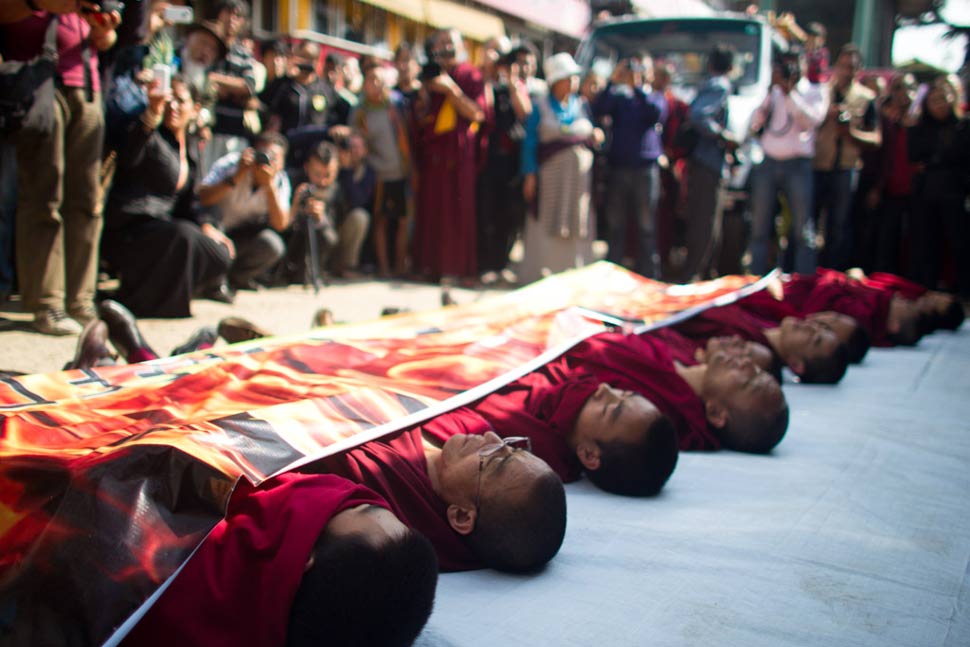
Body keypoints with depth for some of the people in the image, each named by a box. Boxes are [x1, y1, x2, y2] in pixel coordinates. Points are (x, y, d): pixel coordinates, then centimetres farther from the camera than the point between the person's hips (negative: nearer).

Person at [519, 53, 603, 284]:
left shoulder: (581, 105, 15)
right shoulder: (539, 105, 2)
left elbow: (588, 139, 19)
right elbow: (530, 141, -2)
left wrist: (596, 138, -5)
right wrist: (530, 175, -9)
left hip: (579, 176, 4)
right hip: (550, 175, -4)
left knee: (577, 226, 3)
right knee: (545, 225, -3)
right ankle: (539, 272, 5)